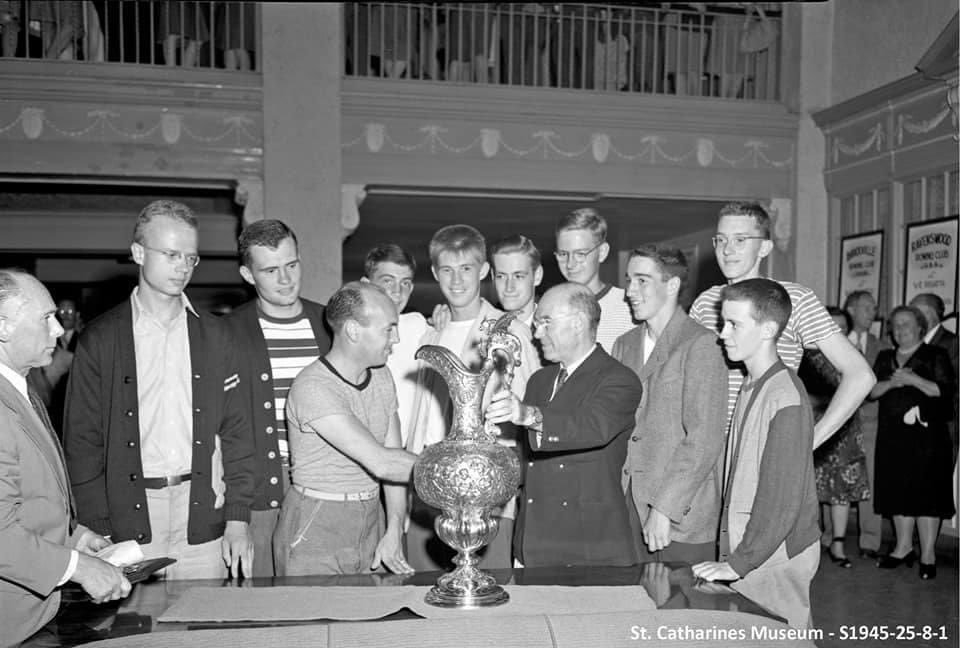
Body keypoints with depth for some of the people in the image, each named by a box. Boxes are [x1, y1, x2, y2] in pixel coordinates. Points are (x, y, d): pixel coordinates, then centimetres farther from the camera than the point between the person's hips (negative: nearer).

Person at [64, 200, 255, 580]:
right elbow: (82, 441, 0)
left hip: (204, 518, 2)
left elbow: (237, 431, 6)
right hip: (129, 522, -1)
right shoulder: (100, 339, 1)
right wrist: (99, 535, -6)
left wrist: (238, 520, 0)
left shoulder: (214, 335, 7)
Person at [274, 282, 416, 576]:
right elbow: (380, 462, -27)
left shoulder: (381, 376, 6)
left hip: (371, 524, 6)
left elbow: (397, 460, 6)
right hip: (316, 533, -6)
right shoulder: (312, 387, -21)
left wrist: (395, 530, -4)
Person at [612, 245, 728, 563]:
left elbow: (704, 441, -14)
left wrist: (665, 508, -16)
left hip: (681, 515, -5)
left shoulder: (701, 345, -9)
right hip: (626, 507, 5)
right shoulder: (624, 345, 13)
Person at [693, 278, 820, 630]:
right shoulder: (750, 389, 9)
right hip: (744, 550, 8)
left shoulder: (785, 398, -17)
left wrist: (738, 564, -16)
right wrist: (732, 556, 10)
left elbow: (783, 499, -20)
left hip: (776, 559, -8)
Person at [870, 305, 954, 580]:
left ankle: (928, 554, 3)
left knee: (927, 491, -4)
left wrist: (913, 380, -17)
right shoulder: (885, 358, 15)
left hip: (926, 435, -5)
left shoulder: (935, 356, 2)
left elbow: (945, 390, -8)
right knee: (897, 490, 8)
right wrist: (891, 383, -10)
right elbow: (870, 390, 8)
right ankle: (904, 547, 20)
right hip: (892, 435, 5)